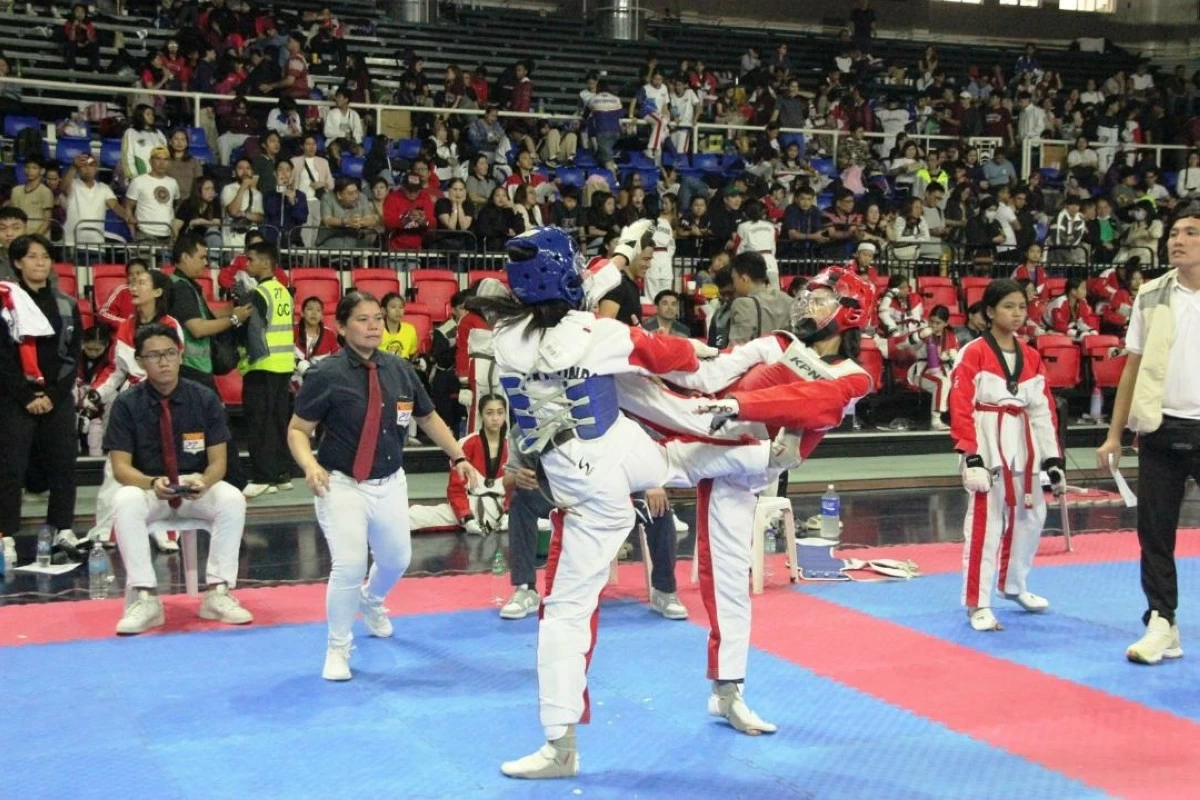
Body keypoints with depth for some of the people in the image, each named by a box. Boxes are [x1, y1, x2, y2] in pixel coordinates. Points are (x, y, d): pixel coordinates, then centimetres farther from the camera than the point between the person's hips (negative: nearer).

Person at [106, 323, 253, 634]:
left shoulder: (205, 399, -3)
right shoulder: (127, 405, -6)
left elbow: (218, 461, -4)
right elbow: (121, 466, -9)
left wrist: (204, 482, -29)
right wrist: (152, 483, -31)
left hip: (198, 489, 1)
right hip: (147, 489, -1)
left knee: (232, 499, -30)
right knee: (125, 503, -34)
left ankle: (217, 593, -21)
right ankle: (145, 598, -27)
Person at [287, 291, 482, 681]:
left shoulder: (399, 370, -2)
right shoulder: (326, 375, -15)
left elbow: (428, 418, 12)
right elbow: (297, 430, -10)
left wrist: (459, 458, 6)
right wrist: (310, 465, -28)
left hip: (390, 484, 5)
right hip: (342, 486, -5)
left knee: (396, 560, 20)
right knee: (349, 567, -16)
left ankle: (371, 600, 57)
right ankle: (338, 648, 9)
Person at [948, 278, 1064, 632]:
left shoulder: (1031, 357, 10)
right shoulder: (973, 354, -8)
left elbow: (1043, 409, 11)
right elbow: (961, 407, -12)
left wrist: (1052, 458, 7)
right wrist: (971, 456, -18)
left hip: (1023, 445, 7)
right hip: (988, 443, -7)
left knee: (1030, 515, 17)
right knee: (984, 522, -6)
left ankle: (1014, 584, 38)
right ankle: (977, 604, 2)